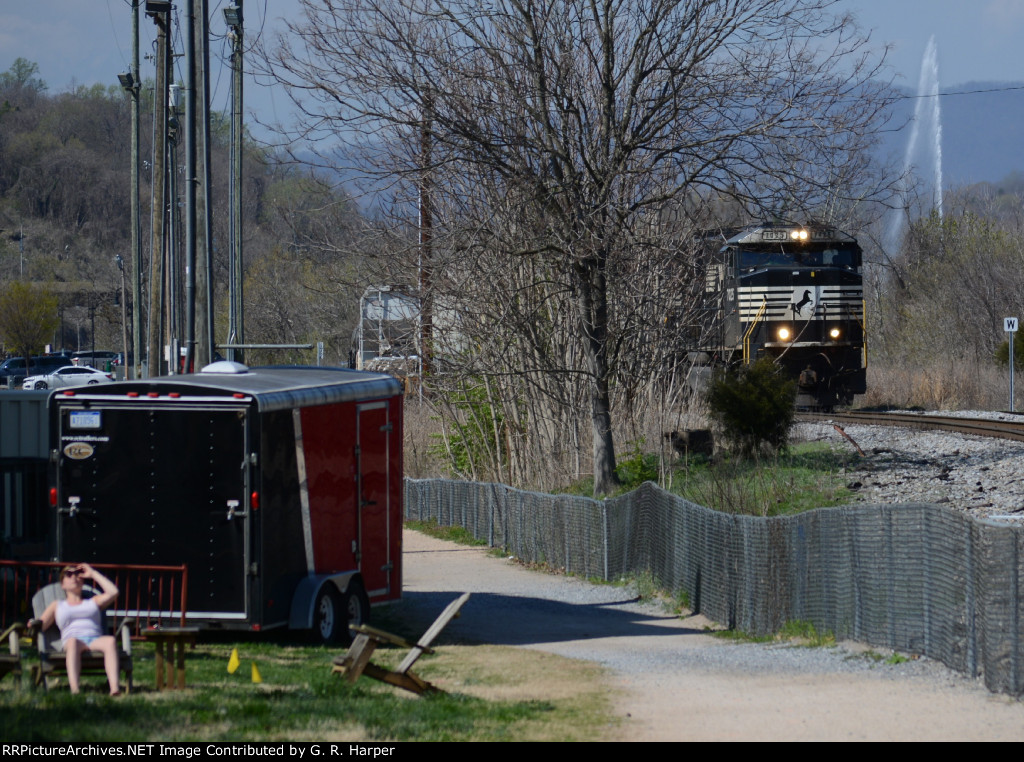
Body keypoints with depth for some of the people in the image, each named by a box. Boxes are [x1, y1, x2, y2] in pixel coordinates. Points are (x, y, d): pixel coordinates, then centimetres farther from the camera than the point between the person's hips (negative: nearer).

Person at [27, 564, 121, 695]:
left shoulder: (93, 602, 34)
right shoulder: (57, 606, 32)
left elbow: (113, 592, 18)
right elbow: (42, 624, 19)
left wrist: (93, 574, 25)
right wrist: (34, 623, -6)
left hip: (95, 640, 1)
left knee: (110, 641, -37)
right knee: (73, 641, -42)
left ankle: (114, 688, -55)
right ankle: (74, 689, -62)